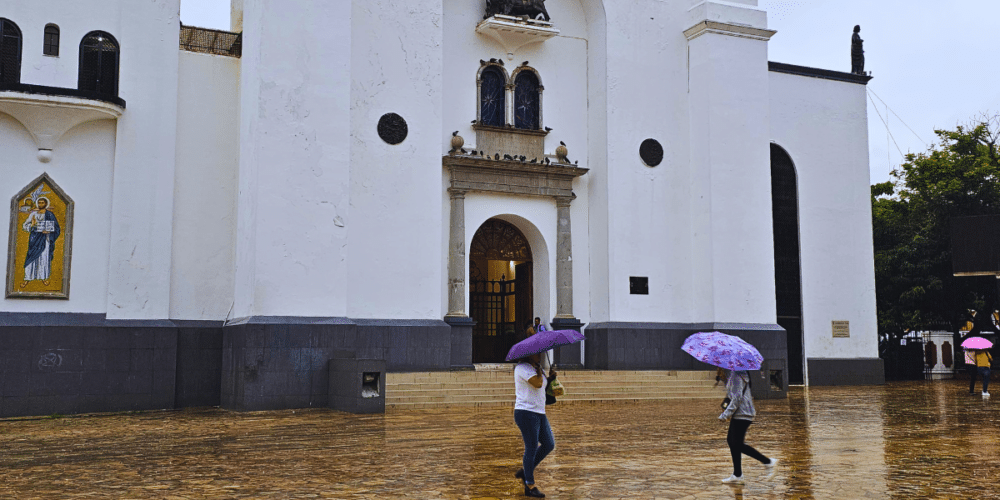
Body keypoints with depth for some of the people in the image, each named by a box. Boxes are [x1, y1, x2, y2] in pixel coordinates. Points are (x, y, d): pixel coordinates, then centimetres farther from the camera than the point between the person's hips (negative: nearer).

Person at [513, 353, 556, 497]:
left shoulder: (533, 368, 18)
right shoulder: (522, 368, -12)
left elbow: (542, 385, 22)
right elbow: (538, 383, -22)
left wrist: (550, 377, 7)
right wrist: (539, 369, -8)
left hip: (539, 413, 10)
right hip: (526, 413, -10)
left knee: (549, 444, 10)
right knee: (531, 448, -5)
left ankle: (524, 471, 22)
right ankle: (530, 486, 4)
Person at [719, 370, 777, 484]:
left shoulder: (736, 375, -17)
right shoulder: (742, 373, 14)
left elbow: (737, 397, -21)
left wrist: (726, 414, -18)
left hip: (741, 414, -10)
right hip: (739, 414, 10)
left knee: (738, 444, -4)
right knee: (731, 441, 12)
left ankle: (768, 461, 1)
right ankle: (737, 475, 16)